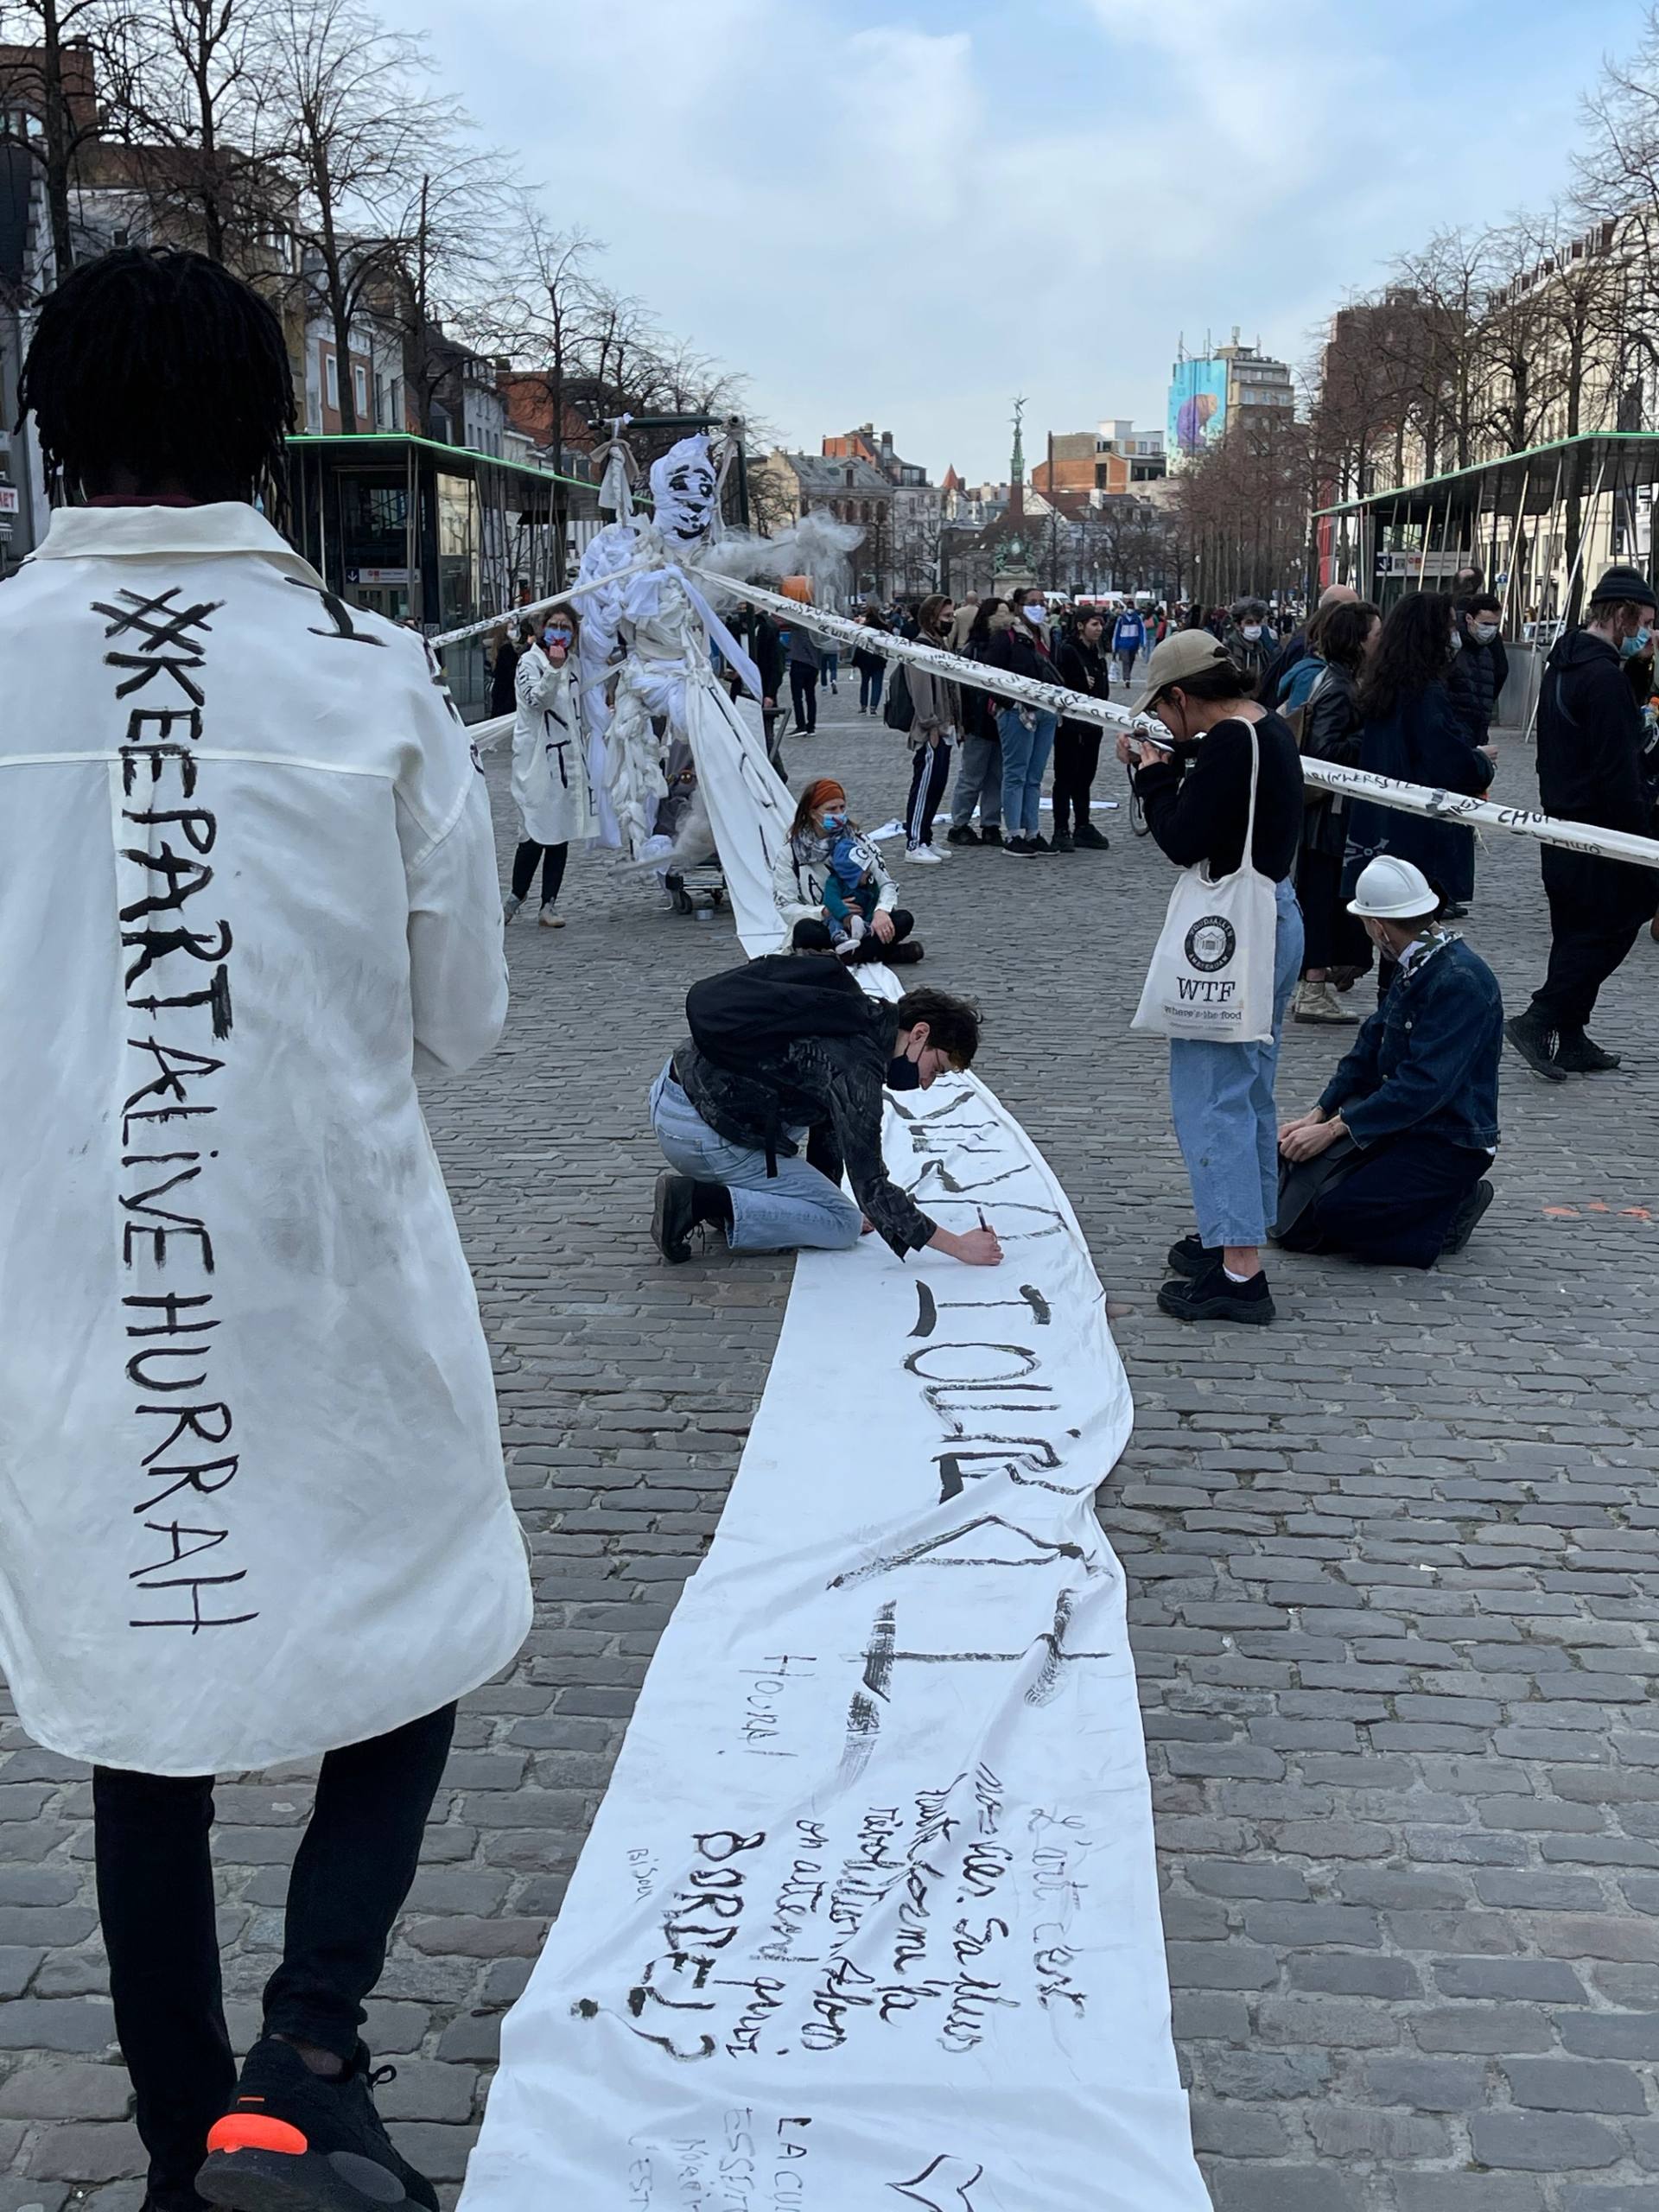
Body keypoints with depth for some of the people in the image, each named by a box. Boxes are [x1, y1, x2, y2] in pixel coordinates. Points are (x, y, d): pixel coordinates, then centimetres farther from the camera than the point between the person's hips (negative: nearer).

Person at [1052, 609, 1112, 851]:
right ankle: (1061, 830, -2)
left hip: (1092, 724, 7)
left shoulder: (1097, 654, 14)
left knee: (1085, 776, 12)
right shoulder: (1067, 651, -10)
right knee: (1066, 776, -4)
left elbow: (1103, 688, 16)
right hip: (1069, 724, -7)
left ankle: (1082, 827, 20)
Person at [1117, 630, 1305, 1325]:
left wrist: (1154, 777, -5)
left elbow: (1182, 842, -19)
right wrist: (1173, 768, 9)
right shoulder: (1269, 729, 10)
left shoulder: (1229, 742, -19)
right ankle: (1237, 1237, 29)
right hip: (1275, 916, 10)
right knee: (1248, 1091, 18)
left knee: (1211, 1093, -7)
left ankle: (1239, 1271, -8)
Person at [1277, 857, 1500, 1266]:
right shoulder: (1417, 968, 7)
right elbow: (1370, 1046, 12)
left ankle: (1449, 1217, -3)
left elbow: (1424, 1084, -27)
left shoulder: (1460, 980, -22)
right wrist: (1317, 1114, 0)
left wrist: (1334, 1128, -25)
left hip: (1451, 1144, -9)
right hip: (1404, 1121, 9)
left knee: (1338, 1212, -25)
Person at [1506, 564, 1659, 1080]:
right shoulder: (1604, 677, -18)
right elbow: (1617, 773, -21)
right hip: (1600, 832, -10)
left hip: (1561, 822, 10)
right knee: (1612, 927, -3)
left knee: (1577, 934, 13)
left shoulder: (1562, 664, 13)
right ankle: (1538, 1021, -8)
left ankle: (1569, 1040, 17)